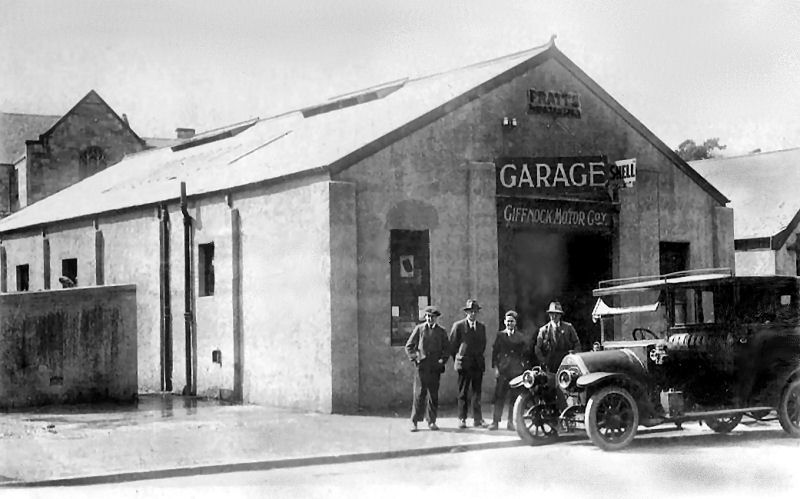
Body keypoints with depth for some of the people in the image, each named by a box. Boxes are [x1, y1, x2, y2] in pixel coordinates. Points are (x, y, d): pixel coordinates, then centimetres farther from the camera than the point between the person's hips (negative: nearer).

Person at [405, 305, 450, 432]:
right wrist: (414, 358, -3)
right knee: (419, 394, -6)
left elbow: (447, 349, 16)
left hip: (435, 368, 2)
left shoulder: (441, 331, 13)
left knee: (433, 395, 2)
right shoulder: (419, 329, 8)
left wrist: (442, 360, 0)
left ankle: (432, 421, 10)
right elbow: (409, 346, 9)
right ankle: (414, 421, 0)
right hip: (421, 366, -2)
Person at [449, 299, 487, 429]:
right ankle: (462, 419, 4)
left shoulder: (482, 327, 12)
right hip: (464, 364, -3)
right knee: (463, 393, 0)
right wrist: (457, 360, 6)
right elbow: (452, 345, 4)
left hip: (478, 364, 3)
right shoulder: (458, 325, -1)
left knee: (477, 393, 2)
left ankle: (477, 419, 5)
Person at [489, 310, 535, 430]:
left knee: (515, 397, 0)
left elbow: (527, 353, 10)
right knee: (499, 396, -6)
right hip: (503, 370, -1)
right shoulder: (500, 335, 10)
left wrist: (526, 366, -1)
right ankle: (495, 422, -4)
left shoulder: (521, 336, 11)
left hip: (517, 370, 1)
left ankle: (511, 422, 7)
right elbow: (495, 352, 6)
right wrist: (495, 367, -3)